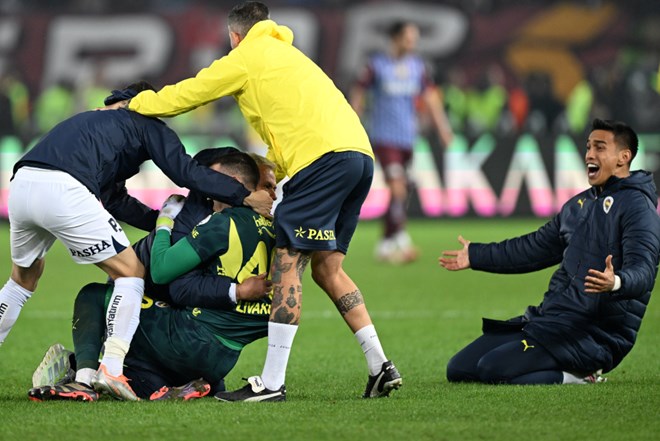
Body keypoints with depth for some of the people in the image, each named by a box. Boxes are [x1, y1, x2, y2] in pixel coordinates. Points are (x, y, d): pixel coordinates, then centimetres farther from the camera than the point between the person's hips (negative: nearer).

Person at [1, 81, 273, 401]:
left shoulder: (95, 121, 39)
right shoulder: (146, 124, 18)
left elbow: (116, 201, 38)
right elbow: (186, 172, 6)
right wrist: (245, 197, 10)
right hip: (63, 191, -7)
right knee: (130, 270, 6)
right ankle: (111, 368, -7)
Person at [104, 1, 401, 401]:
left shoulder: (246, 57, 9)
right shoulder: (288, 55, 34)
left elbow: (186, 95, 14)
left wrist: (130, 105, 27)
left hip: (323, 156, -8)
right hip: (361, 155, 8)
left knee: (287, 263, -7)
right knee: (326, 267, 14)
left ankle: (272, 382, -12)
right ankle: (381, 366, 8)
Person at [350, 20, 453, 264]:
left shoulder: (417, 66, 9)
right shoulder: (376, 65, -5)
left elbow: (431, 98, 8)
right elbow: (358, 96, 1)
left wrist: (443, 129, -1)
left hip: (407, 138, 5)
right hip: (384, 137, -5)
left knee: (400, 193, 9)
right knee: (397, 188, -18)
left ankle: (385, 244, 20)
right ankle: (401, 241, -21)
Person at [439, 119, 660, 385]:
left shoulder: (638, 207, -9)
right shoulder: (579, 204, 20)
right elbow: (536, 248, 32)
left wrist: (616, 283, -46)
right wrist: (475, 257, 36)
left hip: (594, 334, -9)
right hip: (547, 318, 9)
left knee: (491, 368, -25)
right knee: (459, 369, 4)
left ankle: (579, 378, -9)